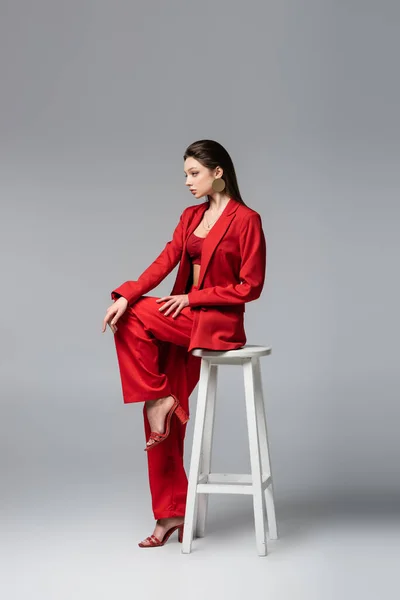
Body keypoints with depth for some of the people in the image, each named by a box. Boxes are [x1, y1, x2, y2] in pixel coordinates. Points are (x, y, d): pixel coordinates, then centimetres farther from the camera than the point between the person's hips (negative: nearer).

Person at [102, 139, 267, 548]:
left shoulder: (246, 220, -9)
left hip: (219, 323, -7)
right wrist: (125, 295, -15)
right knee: (164, 420, 3)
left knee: (135, 319, -21)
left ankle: (160, 400, -6)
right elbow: (165, 262, 1)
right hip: (184, 322, 7)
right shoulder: (190, 217, 12)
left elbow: (250, 286, -11)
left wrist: (193, 298, -14)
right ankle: (172, 513, 12)